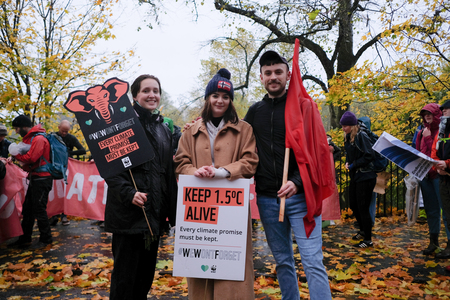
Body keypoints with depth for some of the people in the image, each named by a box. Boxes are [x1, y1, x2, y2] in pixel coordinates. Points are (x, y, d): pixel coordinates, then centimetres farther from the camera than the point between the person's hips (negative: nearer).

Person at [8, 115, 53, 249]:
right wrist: (18, 156, -1)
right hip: (35, 177, 10)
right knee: (28, 209, 15)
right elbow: (29, 157, 17)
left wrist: (17, 155, -8)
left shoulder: (38, 139, -16)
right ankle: (25, 239, 26)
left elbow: (31, 158, -23)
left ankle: (46, 239, 10)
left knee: (39, 209, -3)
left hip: (42, 178, -10)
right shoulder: (30, 138, 15)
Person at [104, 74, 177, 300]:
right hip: (129, 213, -6)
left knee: (146, 273, 17)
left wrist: (171, 210, 13)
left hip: (155, 214, 6)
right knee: (125, 276, 4)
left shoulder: (164, 129, 14)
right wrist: (128, 193, -24)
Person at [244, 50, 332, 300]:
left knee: (312, 262, -4)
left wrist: (297, 182, -20)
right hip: (267, 198, 4)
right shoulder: (255, 111, 12)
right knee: (282, 261, 14)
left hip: (299, 195, -4)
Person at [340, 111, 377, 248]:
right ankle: (363, 230, 40)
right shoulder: (348, 137, 9)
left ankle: (368, 240, 13)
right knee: (353, 204, 18)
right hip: (355, 176, 9)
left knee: (363, 208, -2)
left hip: (365, 177, -9)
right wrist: (347, 162, -1)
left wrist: (353, 165, -17)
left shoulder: (361, 136, -17)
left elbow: (370, 155, -22)